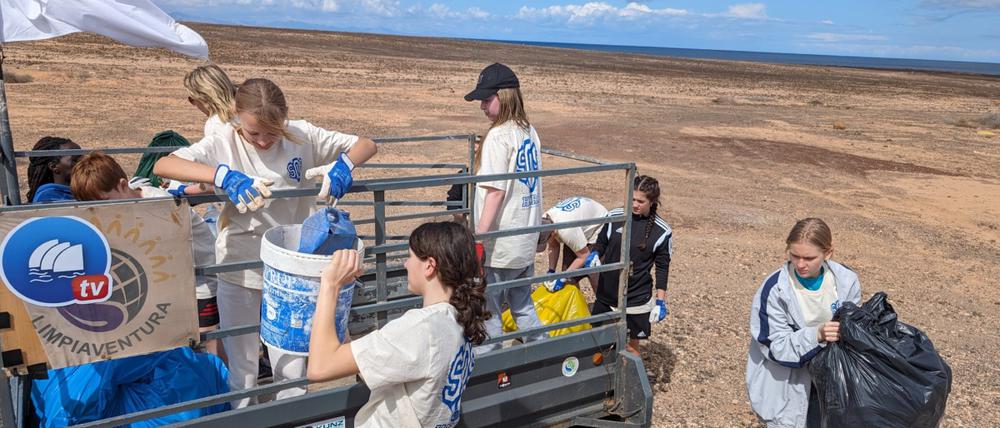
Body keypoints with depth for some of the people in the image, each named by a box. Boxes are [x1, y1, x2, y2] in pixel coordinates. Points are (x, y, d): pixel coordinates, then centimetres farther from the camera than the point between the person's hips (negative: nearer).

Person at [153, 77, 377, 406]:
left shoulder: (302, 135, -8)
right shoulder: (225, 142, -12)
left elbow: (366, 145, -4)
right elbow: (162, 166, -24)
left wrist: (343, 164, -26)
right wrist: (223, 175, -38)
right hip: (240, 268, -1)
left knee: (292, 364, 14)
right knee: (240, 364, 17)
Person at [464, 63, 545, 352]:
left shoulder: (498, 136, -16)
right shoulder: (530, 132, 9)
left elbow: (496, 192, -21)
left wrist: (478, 240, -21)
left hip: (500, 245, -9)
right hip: (526, 241, 9)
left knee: (486, 310, 5)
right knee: (522, 305, 22)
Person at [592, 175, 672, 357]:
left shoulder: (662, 231, -9)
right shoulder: (615, 217, -4)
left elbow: (662, 268, -2)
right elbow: (600, 245, 9)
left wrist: (661, 301, -3)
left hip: (636, 297, -3)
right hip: (606, 293, 3)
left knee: (631, 344, 8)